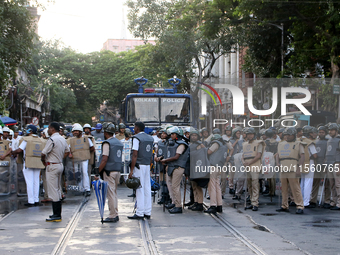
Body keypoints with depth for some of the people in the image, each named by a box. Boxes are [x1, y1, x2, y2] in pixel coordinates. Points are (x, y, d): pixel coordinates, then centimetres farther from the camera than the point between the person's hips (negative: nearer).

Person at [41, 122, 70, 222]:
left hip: (52, 166, -9)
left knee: (53, 191, -6)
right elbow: (67, 151, 22)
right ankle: (58, 213, 21)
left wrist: (43, 161, 0)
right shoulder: (63, 139, 10)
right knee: (57, 189, 16)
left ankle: (57, 215, -7)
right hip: (60, 165, 9)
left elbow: (43, 153, -19)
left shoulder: (52, 139, -18)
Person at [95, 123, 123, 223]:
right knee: (114, 193, 14)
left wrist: (98, 172, -17)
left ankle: (112, 216, -2)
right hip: (118, 170, 8)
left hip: (109, 171, -8)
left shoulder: (107, 143, -11)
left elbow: (104, 160, -18)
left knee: (110, 193, -4)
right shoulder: (119, 143, 14)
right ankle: (115, 215, 16)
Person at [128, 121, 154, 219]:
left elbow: (135, 155, -15)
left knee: (139, 189, -6)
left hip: (139, 166, -7)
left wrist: (131, 170, -13)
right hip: (147, 165, 7)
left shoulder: (136, 138, -10)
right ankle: (147, 212, 11)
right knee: (147, 189, 8)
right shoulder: (150, 138, 13)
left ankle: (139, 213, -5)